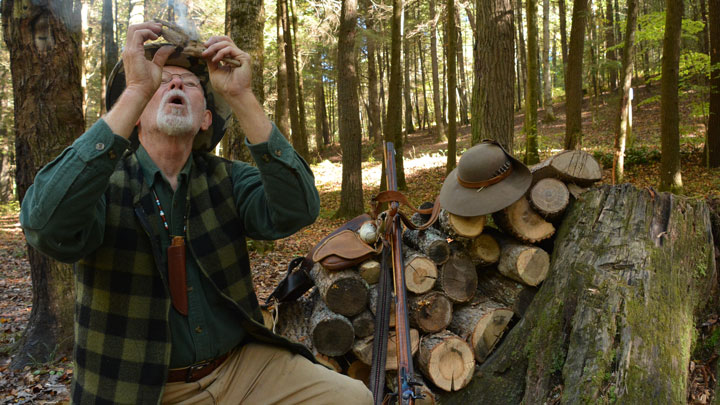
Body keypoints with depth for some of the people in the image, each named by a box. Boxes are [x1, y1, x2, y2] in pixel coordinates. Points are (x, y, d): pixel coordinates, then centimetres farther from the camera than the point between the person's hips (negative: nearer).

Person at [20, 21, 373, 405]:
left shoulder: (225, 179, 2)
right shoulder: (104, 180, -5)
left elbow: (295, 211, -17)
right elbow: (49, 227, -28)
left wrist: (241, 97, -24)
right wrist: (136, 91, -29)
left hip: (246, 368, 2)